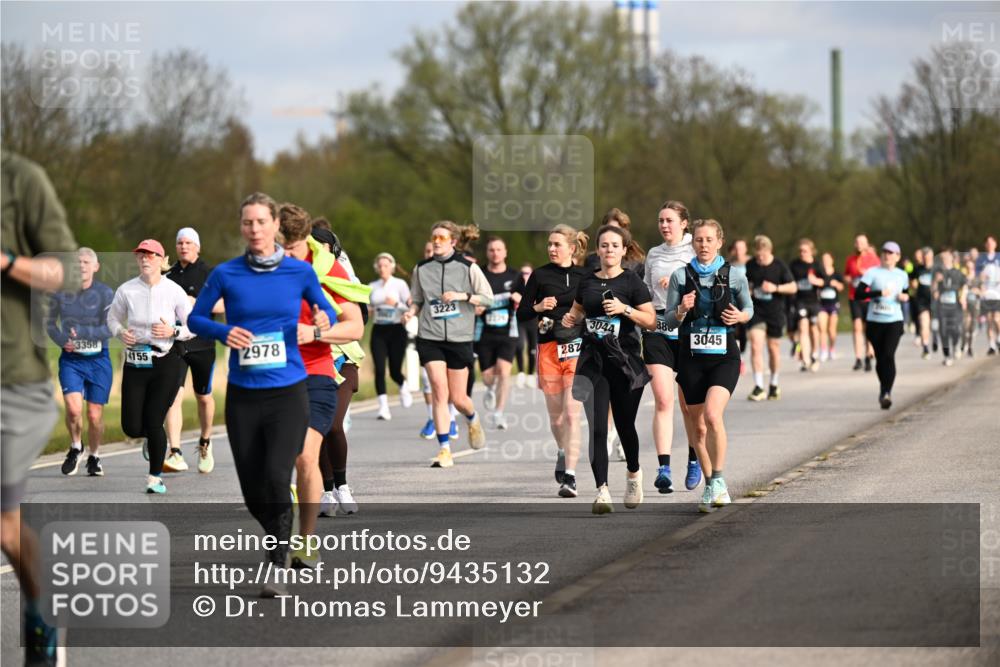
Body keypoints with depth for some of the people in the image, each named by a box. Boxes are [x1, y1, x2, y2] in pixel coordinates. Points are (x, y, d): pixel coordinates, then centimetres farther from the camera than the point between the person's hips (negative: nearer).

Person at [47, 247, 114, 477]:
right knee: (73, 408, -19)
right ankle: (75, 447, 10)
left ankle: (94, 457, 27)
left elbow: (110, 329, -12)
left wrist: (82, 333, -24)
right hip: (71, 359, 1)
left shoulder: (105, 293, -6)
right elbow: (50, 323, 13)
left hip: (98, 360, -1)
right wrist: (61, 340, -7)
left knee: (95, 415, 2)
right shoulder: (60, 292, 0)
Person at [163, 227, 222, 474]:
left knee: (203, 397, 12)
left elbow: (225, 305, -10)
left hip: (202, 343, -2)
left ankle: (205, 444, 37)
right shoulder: (170, 275, 11)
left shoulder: (209, 274, -1)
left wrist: (197, 303, -19)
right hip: (175, 344, 2)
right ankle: (175, 454, -19)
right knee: (174, 395, -13)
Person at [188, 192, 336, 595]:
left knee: (277, 478, -19)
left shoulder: (300, 272, 0)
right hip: (243, 395, 2)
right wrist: (223, 332, -11)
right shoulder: (226, 274, 0)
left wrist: (323, 320, -10)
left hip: (289, 392, -2)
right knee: (253, 491, 5)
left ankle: (277, 572, -11)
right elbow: (195, 318, 9)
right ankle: (281, 543, 34)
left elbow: (326, 310, 14)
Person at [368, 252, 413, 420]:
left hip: (396, 330, -3)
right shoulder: (372, 286, 10)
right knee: (379, 369, -11)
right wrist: (367, 311, 0)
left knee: (395, 371, 0)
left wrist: (396, 304, -22)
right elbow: (368, 309, 22)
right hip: (378, 331, 3)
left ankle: (404, 387, 35)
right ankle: (383, 407, -10)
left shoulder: (400, 284, -1)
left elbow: (411, 308, -6)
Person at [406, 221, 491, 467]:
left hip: (459, 338, -1)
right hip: (430, 338, 1)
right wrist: (412, 311, -7)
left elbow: (488, 297, 1)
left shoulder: (467, 267, -1)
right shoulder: (421, 269, 5)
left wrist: (462, 296, -14)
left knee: (458, 398, 5)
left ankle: (473, 420, 42)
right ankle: (445, 451, -8)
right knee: (439, 392, -12)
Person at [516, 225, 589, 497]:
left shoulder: (585, 277, 4)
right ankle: (563, 453, 41)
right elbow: (521, 316, 7)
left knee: (571, 414, -12)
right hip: (548, 349, 2)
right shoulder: (540, 275, 5)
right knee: (556, 414, 11)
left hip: (577, 349, -2)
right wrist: (538, 308, -11)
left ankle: (569, 477, -13)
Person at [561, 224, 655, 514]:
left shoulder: (631, 281, -2)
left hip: (625, 361, -2)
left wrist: (625, 308, -19)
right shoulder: (588, 281, 9)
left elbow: (651, 321, -6)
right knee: (596, 426, -9)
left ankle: (633, 473, 37)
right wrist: (570, 318, 4)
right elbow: (577, 310, 26)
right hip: (593, 359, 2)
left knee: (624, 424, 8)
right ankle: (602, 490, -12)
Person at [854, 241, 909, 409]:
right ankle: (884, 388, 29)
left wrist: (905, 297, 2)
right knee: (880, 358, 8)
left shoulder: (902, 275, 10)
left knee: (889, 355, -18)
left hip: (894, 321, 0)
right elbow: (858, 294, -12)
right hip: (875, 321, 0)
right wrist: (879, 293, -21)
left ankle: (887, 392, -23)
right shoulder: (872, 273, -2)